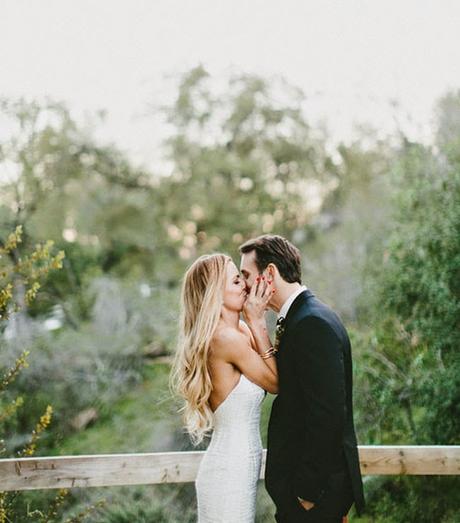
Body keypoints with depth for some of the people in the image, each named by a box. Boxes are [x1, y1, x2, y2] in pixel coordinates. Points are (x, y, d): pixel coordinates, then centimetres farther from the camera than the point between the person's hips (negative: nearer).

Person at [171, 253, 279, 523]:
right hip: (231, 472, -9)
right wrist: (258, 322, -12)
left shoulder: (240, 332, 7)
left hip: (234, 466, 9)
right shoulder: (227, 338, -21)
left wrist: (256, 322, -3)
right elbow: (276, 382, -11)